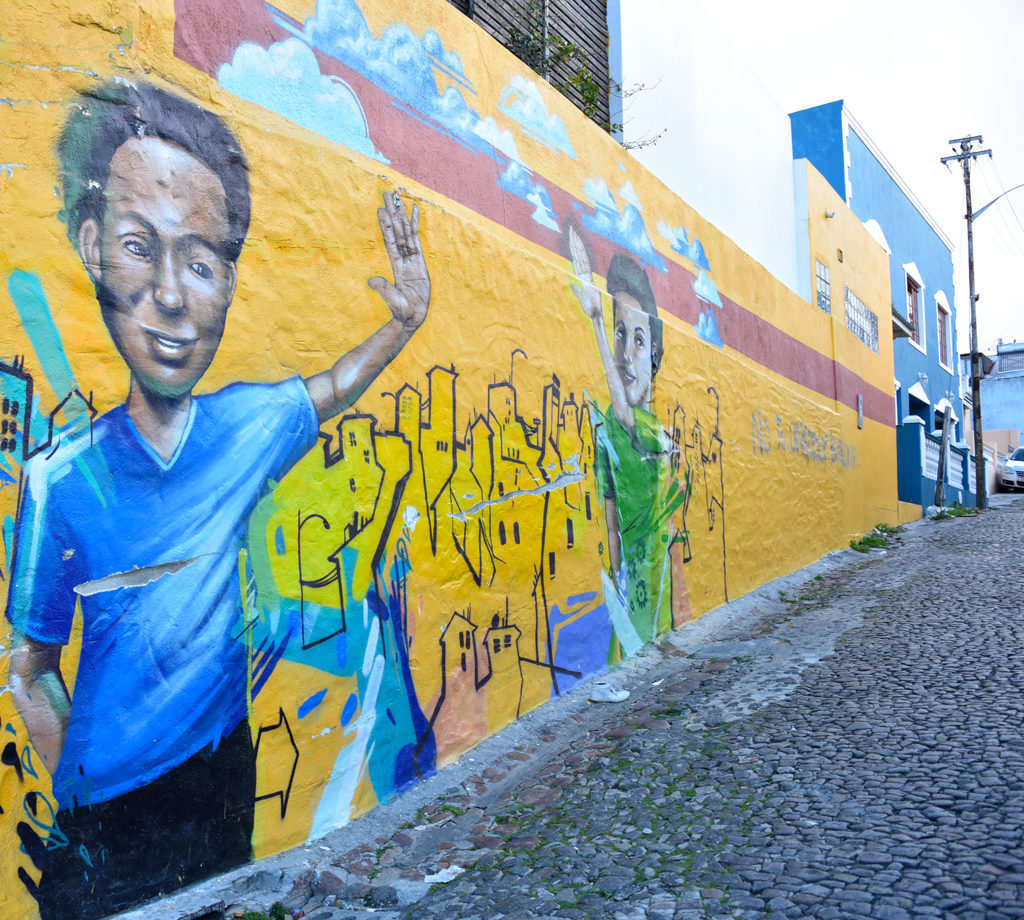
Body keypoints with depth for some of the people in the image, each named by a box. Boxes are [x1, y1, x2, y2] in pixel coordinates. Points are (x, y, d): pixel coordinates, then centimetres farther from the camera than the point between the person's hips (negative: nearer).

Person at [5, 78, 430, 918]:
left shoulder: (251, 425, -13)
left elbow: (333, 389, 10)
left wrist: (408, 319, 0)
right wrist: (72, 793, -8)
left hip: (224, 761, 4)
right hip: (108, 798, -3)